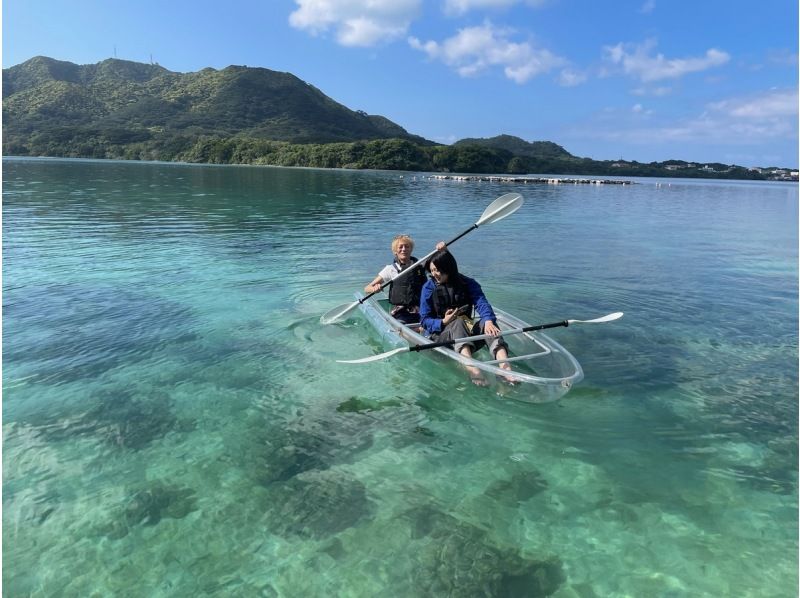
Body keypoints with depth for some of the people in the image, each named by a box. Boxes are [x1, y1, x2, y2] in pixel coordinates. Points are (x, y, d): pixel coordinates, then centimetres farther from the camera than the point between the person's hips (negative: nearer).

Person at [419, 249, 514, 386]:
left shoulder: (468, 284, 4)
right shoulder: (429, 287, 2)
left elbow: (482, 303, -13)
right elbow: (425, 320, -1)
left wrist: (488, 320, -34)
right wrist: (443, 322, -21)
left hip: (467, 334, 2)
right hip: (441, 335, -2)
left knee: (486, 322, -27)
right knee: (458, 322, -34)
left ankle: (504, 365, -52)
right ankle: (472, 368, -61)